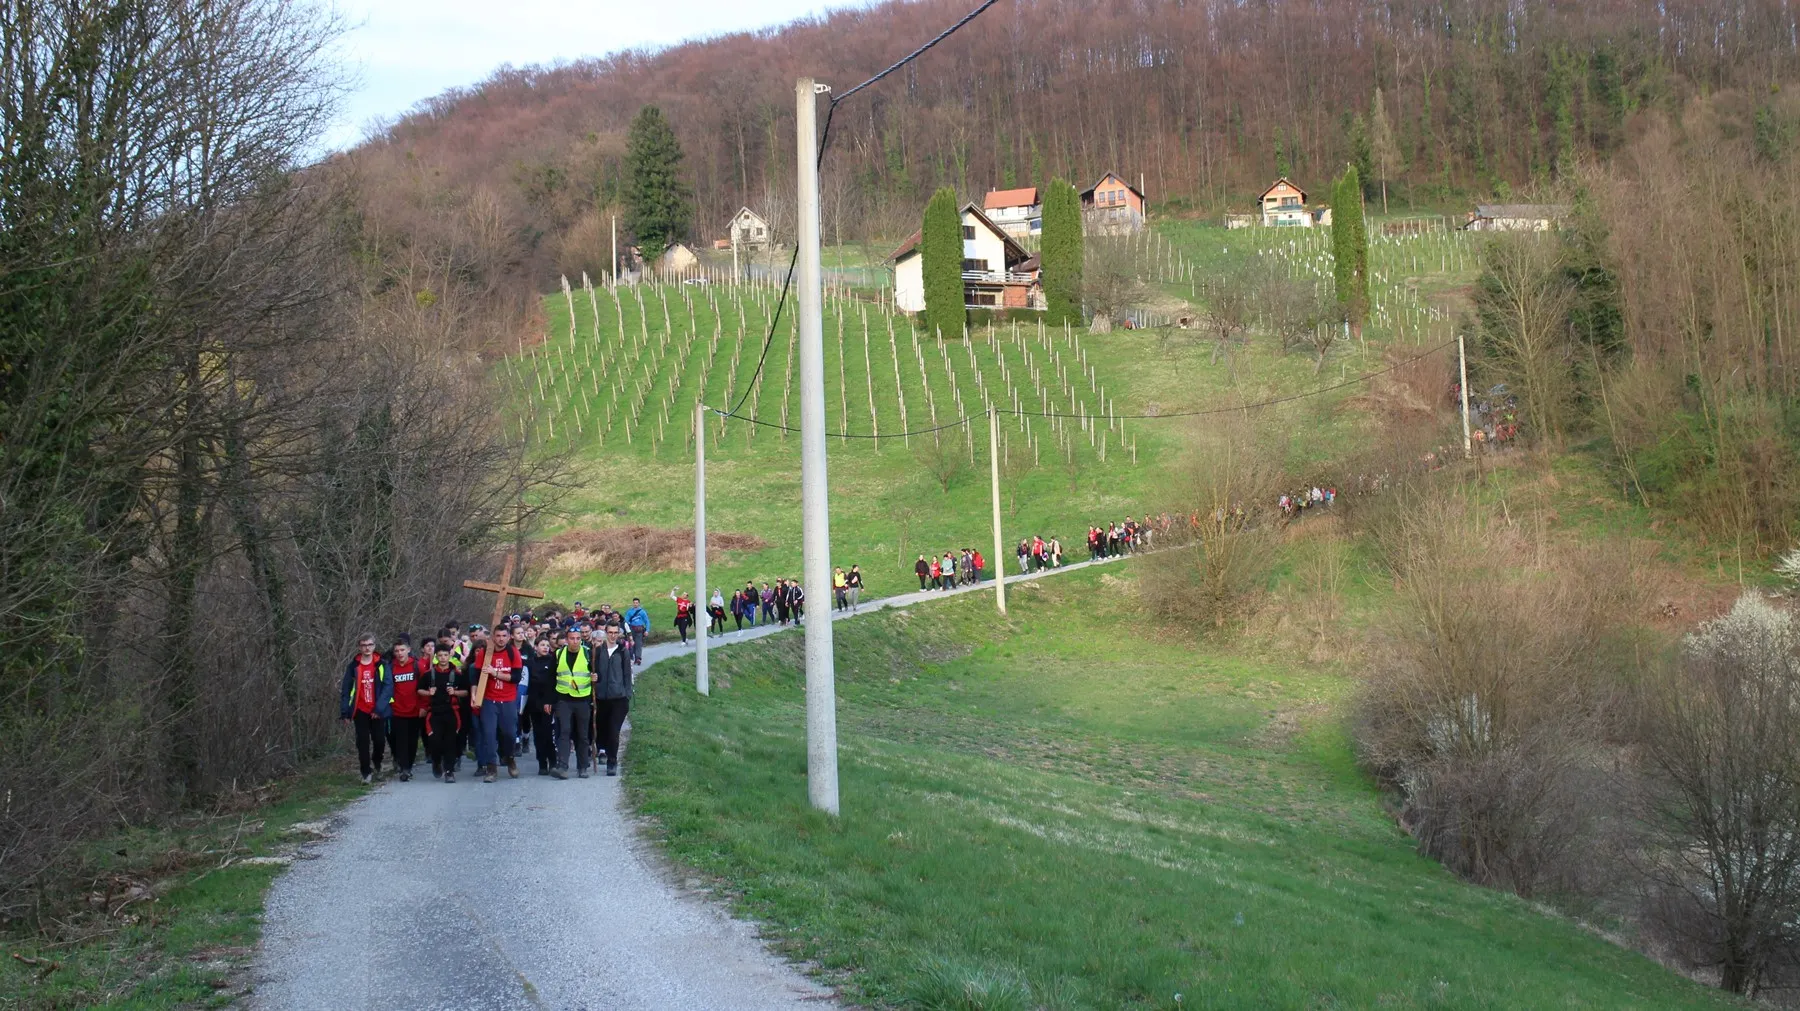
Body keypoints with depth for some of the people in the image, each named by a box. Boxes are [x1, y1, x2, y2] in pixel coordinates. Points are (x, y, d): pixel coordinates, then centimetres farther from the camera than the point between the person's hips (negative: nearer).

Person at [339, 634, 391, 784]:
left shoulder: (382, 665, -3)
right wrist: (345, 712, -2)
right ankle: (366, 773, 9)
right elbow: (345, 689, 3)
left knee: (379, 740, 3)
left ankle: (376, 763, 32)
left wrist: (380, 708, -17)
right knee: (363, 742, 0)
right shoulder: (353, 666, 1)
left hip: (378, 711, -1)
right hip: (360, 711, 1)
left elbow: (388, 687, -9)